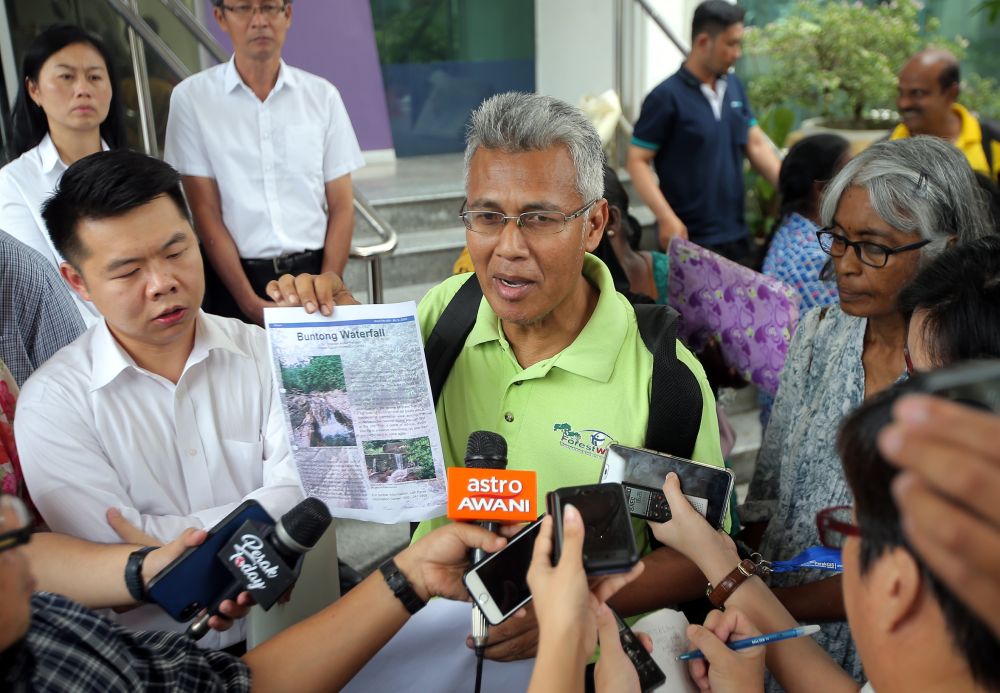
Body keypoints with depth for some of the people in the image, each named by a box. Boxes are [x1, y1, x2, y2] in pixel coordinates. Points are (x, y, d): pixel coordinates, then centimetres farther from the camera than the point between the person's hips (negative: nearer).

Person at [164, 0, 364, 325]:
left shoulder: (323, 95, 4)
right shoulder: (191, 97, -1)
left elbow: (341, 206, 3)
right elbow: (206, 212, -4)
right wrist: (251, 303, -12)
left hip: (315, 273, 2)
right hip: (237, 278, -1)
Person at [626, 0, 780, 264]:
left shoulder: (734, 86, 9)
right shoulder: (667, 97, -11)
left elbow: (756, 145, 11)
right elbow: (637, 162, -12)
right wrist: (667, 218, -23)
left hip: (737, 236, 7)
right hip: (690, 240, -7)